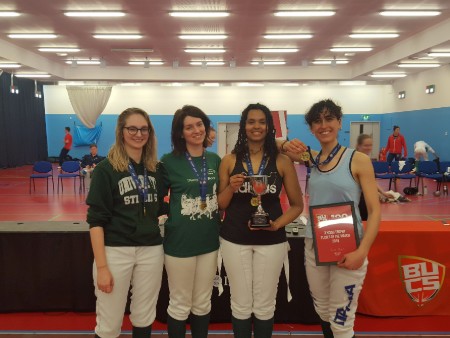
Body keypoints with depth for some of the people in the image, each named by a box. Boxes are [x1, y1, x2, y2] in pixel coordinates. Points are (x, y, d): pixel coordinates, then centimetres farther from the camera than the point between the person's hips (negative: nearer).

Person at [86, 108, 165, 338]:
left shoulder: (155, 169, 7)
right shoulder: (106, 169, -7)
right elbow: (96, 220, -10)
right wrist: (101, 266, -14)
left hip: (151, 250, 4)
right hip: (115, 251, -4)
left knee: (144, 319, 16)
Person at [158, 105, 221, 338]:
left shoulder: (215, 160, 3)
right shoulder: (169, 161, -10)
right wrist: (170, 216, -10)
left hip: (209, 241, 4)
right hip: (179, 242, -4)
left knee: (203, 303, 17)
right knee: (180, 304, 10)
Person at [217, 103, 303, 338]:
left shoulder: (282, 161, 0)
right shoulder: (230, 160, 0)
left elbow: (297, 205, 4)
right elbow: (220, 205, 4)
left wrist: (277, 224, -12)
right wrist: (231, 188, -15)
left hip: (271, 241, 0)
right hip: (235, 240, 0)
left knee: (265, 306, 11)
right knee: (241, 305, 10)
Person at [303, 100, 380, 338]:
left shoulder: (358, 160, -8)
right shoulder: (312, 159, 4)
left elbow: (374, 211, -10)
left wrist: (362, 251, -21)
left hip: (347, 249, -4)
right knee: (322, 312, 19)